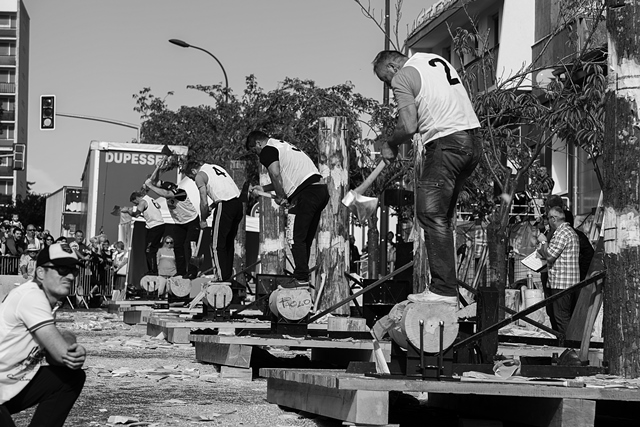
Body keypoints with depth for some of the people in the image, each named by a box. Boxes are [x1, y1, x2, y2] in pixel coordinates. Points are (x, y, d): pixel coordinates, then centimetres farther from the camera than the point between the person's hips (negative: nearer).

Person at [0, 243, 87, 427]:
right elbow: (62, 353, -21)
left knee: (72, 377, 5)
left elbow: (53, 354, 8)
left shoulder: (45, 301, 12)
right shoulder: (32, 296, -17)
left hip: (15, 386, 10)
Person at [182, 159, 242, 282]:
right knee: (229, 242, 19)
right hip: (238, 202, 8)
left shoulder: (200, 176, 0)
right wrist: (213, 206, 27)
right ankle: (229, 275, 26)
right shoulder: (215, 167, 23)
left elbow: (204, 203, -6)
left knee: (217, 244, 1)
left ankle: (222, 278, -1)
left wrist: (203, 220, 7)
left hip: (225, 206, -8)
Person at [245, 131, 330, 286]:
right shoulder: (284, 145, 30)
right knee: (306, 239, 13)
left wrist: (281, 197, -5)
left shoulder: (267, 151, 0)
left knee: (297, 238, -6)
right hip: (322, 190, 9)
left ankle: (301, 278, -10)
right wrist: (263, 188, 32)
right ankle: (302, 275, 15)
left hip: (307, 193, -9)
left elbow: (275, 175, -16)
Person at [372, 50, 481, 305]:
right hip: (472, 143, 9)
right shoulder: (436, 60, 22)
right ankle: (446, 284, 12)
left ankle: (444, 290, -12)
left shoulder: (402, 77, -3)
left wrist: (390, 145, 6)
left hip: (445, 144, -9)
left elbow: (409, 126, -13)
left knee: (432, 215, -7)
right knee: (442, 218, 12)